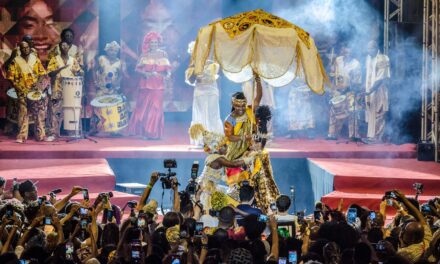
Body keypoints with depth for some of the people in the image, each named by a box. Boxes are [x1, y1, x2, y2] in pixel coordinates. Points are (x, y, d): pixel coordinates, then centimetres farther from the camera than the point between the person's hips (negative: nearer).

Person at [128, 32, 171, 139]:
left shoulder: (163, 54, 8)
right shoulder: (144, 55, 8)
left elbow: (168, 67, 4)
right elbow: (138, 68, 6)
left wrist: (168, 73, -16)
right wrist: (144, 73, -13)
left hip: (158, 85, -1)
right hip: (146, 84, 1)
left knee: (156, 108, -3)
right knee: (144, 107, -2)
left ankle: (153, 133, 0)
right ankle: (145, 131, 6)